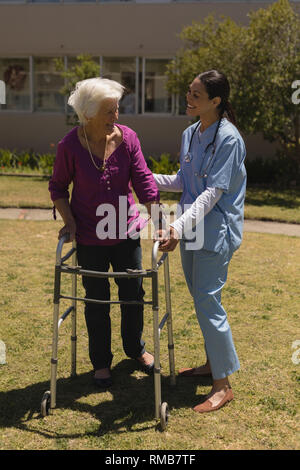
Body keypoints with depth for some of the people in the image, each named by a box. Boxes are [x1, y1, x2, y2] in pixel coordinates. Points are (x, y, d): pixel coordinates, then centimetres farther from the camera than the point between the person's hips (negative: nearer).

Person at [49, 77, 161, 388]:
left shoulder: (127, 138, -9)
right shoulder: (70, 145, -14)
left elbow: (143, 180, -8)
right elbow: (58, 187, -2)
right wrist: (69, 221, -13)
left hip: (126, 233, 2)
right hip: (89, 237, -2)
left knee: (133, 293, 14)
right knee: (97, 300, 10)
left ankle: (135, 348, 40)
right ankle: (101, 362, 29)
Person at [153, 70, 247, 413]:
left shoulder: (228, 138, -17)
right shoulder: (189, 134, 8)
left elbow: (213, 192, -23)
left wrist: (180, 227, -32)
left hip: (215, 230, -8)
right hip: (190, 227, 8)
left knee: (207, 302, -7)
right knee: (200, 298, 16)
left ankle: (223, 385, 5)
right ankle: (212, 363, 33)